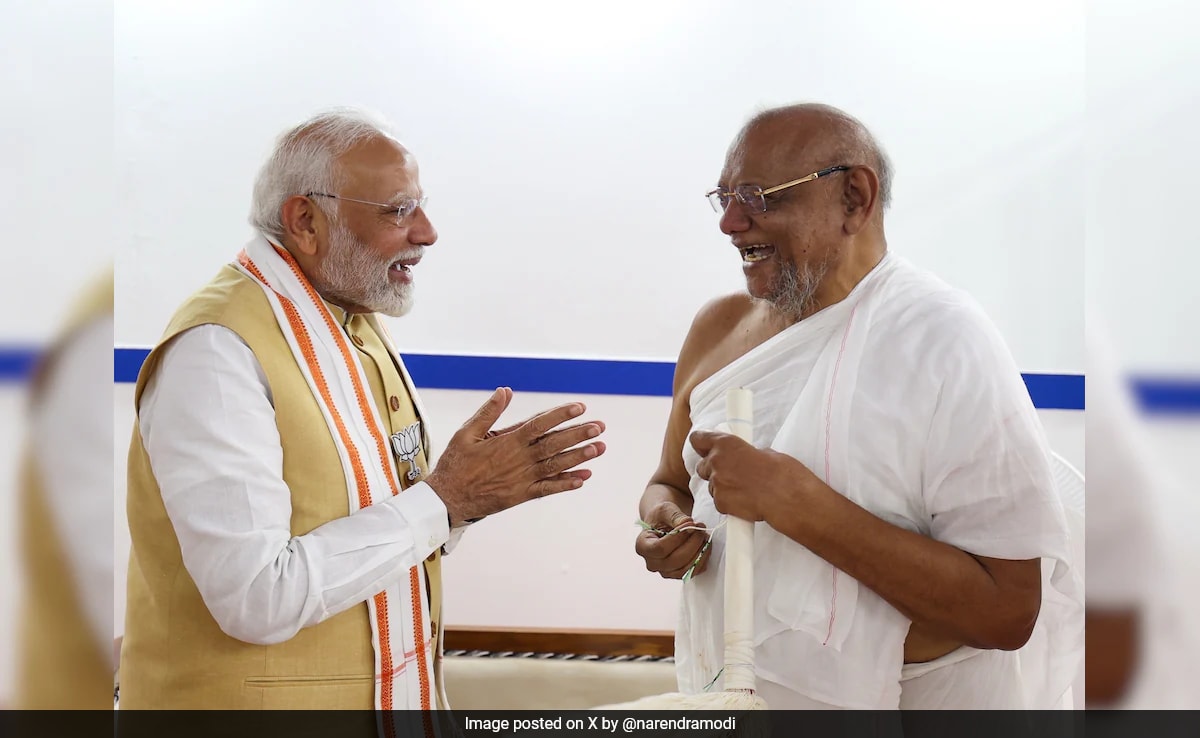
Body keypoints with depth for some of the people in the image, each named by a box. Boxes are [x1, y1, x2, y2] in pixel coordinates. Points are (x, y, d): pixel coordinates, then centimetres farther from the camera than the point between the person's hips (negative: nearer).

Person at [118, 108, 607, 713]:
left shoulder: (360, 323, 7)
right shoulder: (217, 349, -20)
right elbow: (257, 598, -27)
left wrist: (473, 491, -8)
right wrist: (441, 497, -23)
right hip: (259, 693, -8)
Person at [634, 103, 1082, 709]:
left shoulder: (944, 341, -21)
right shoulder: (719, 328, -2)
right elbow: (669, 483, 12)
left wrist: (792, 500, -31)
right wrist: (664, 522, -12)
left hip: (902, 700, -5)